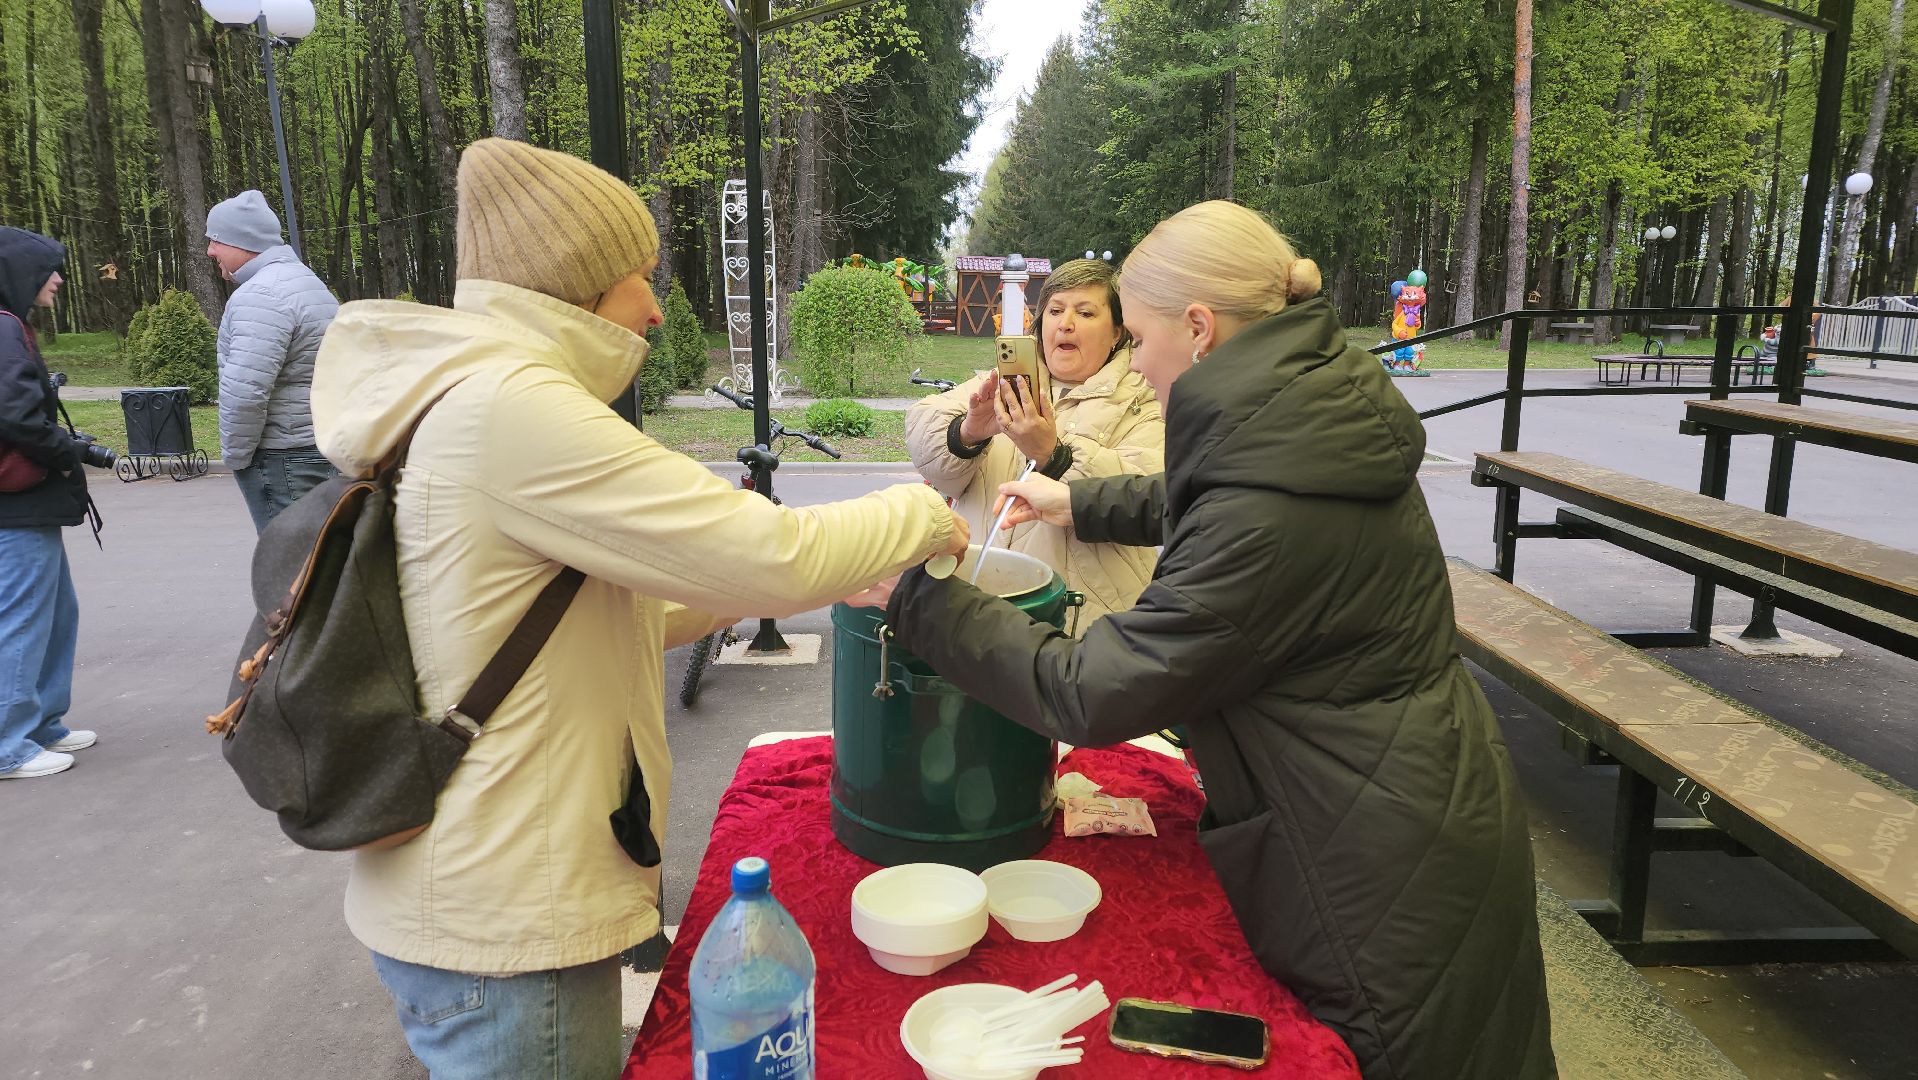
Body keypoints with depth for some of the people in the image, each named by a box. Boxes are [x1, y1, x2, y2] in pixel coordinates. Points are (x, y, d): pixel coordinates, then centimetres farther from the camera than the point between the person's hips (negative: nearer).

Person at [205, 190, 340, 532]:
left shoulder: (261, 295, -16)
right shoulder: (307, 280, 18)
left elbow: (244, 392, -24)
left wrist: (235, 455, -10)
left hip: (284, 462, -10)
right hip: (326, 449, 10)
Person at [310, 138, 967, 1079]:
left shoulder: (467, 394, 10)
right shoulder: (510, 403, -22)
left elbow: (619, 609, 14)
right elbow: (768, 555, -24)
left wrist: (822, 576, 8)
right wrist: (919, 516, -6)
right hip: (502, 927, -9)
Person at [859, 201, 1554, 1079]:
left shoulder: (1269, 520, -31)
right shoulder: (1317, 409, -2)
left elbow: (1086, 696, -24)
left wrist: (916, 598, -17)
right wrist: (1080, 504, 24)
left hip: (1388, 878, -8)